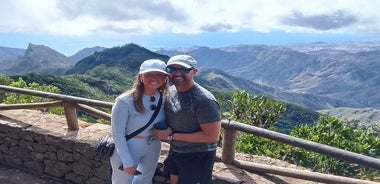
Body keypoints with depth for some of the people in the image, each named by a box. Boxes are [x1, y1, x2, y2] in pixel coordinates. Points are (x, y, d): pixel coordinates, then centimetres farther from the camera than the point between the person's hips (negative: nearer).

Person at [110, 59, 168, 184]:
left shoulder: (163, 98, -8)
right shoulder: (125, 101, -24)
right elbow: (118, 134, -18)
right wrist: (128, 162, -16)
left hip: (153, 149, 5)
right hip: (127, 149, -5)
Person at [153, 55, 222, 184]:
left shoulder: (204, 100, -27)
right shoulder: (170, 91, -4)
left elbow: (212, 136, -27)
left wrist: (171, 136, -23)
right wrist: (163, 130, -10)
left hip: (198, 156, -7)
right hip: (175, 151, 7)